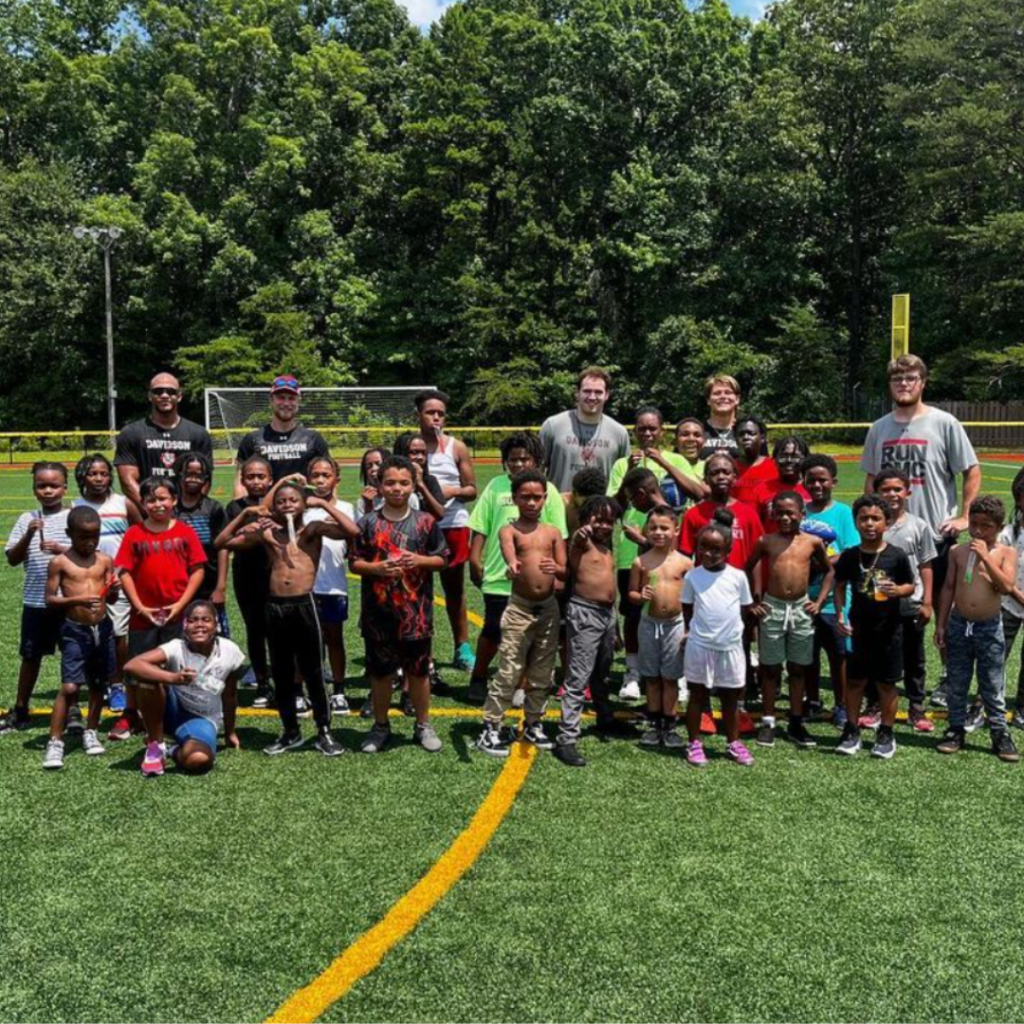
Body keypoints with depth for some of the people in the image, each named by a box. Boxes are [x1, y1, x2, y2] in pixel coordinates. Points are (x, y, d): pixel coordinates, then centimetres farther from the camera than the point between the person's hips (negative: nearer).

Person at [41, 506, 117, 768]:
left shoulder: (105, 560, 5)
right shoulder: (60, 562, -4)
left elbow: (110, 598, 9)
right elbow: (50, 600, -6)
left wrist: (113, 590, -14)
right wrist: (76, 600, -21)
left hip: (102, 628, 4)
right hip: (75, 631, -4)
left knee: (99, 683, 13)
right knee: (69, 686, -8)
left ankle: (91, 732, 30)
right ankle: (55, 742, 1)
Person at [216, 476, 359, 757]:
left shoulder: (314, 529, 0)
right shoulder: (267, 533, 7)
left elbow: (353, 531, -16)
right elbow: (222, 542, 10)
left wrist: (323, 504, -10)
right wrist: (245, 514, 2)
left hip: (304, 604, -3)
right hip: (275, 606, 4)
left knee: (313, 672, 4)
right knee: (281, 674, 12)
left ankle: (324, 732, 15)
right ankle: (291, 732, 25)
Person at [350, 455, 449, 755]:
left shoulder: (425, 522, -1)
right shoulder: (368, 523, -1)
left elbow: (443, 559, 5)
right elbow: (355, 562, 2)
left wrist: (419, 560, -13)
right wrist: (377, 568, -16)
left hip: (415, 612, 0)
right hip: (378, 612, 0)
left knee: (418, 671, 11)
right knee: (380, 672, 12)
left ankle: (423, 726, 26)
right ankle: (381, 726, 29)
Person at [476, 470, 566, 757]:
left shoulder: (553, 532, 7)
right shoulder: (509, 530, -3)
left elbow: (565, 573, 2)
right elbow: (508, 550, -28)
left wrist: (556, 569, -22)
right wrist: (512, 565, -51)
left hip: (549, 608, 4)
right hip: (519, 608, -4)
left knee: (542, 673, 13)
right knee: (508, 672, -5)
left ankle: (533, 724, 28)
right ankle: (490, 729, 3)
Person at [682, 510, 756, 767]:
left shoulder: (738, 577, -2)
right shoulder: (692, 576, -4)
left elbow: (745, 608, 7)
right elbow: (687, 609, 6)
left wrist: (731, 627, 4)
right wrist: (698, 629, 2)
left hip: (731, 646, 1)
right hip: (700, 646, -1)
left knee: (731, 698, 13)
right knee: (697, 695, 8)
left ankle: (733, 743, 25)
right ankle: (694, 744, 17)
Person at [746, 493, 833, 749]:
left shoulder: (813, 542, -1)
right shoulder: (766, 542, -2)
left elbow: (829, 571, 12)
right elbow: (749, 568, 10)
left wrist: (819, 601, 3)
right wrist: (754, 599, 4)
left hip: (801, 609, 1)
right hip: (772, 608, -1)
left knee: (798, 668, 10)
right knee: (770, 668, 6)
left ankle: (796, 723, 19)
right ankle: (768, 722, 15)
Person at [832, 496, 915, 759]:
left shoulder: (897, 555, -7)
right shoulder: (849, 556, -2)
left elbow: (911, 586, 1)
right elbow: (840, 586, 8)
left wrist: (898, 590, -20)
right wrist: (840, 614, -3)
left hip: (889, 628, -1)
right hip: (858, 628, 1)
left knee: (886, 683, 8)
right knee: (854, 680, 8)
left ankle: (886, 734, 21)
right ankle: (851, 732, 19)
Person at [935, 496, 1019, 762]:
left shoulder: (1006, 552, -3)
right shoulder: (958, 552, 2)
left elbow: (1006, 587, -17)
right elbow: (948, 588, 6)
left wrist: (985, 556, -22)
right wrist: (941, 624, 4)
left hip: (990, 628, -2)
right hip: (958, 625, 2)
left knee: (993, 686, 5)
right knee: (956, 684, 10)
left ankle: (1000, 734, 15)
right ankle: (956, 730, 21)